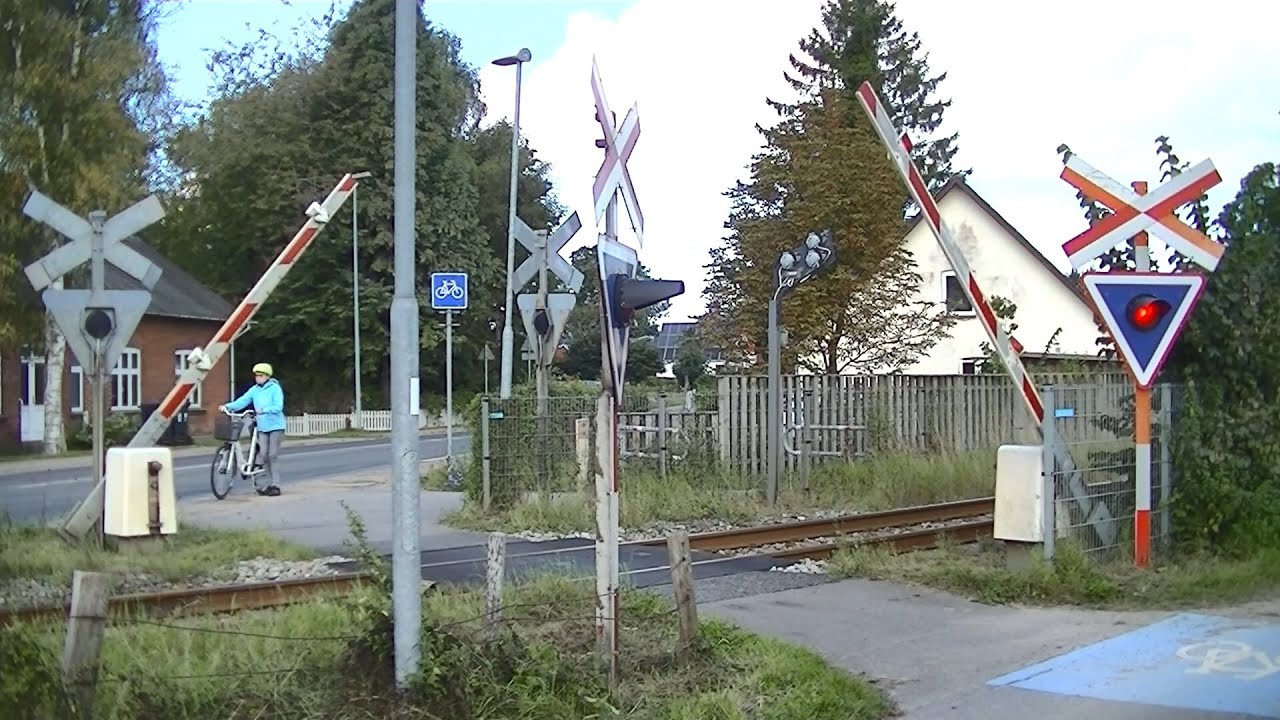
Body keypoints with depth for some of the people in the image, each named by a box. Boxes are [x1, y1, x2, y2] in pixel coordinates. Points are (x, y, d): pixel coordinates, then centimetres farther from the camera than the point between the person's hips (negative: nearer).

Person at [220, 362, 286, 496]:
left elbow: (278, 406, -19)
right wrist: (227, 406, -18)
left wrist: (264, 410, -33)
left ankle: (275, 485, -4)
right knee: (264, 455, 3)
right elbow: (242, 401, -3)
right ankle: (270, 484, 12)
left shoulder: (275, 388, -9)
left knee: (273, 456, -8)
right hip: (262, 427, 6)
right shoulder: (254, 390, 7)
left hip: (275, 426, -6)